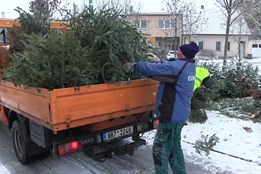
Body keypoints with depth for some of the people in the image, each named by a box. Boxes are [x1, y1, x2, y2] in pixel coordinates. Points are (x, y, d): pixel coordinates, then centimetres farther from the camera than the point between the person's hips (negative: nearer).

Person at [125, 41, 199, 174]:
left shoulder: (177, 66, -21)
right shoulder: (189, 66, 9)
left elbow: (153, 69, -19)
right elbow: (162, 69, 17)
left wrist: (134, 66, -6)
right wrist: (158, 62, 4)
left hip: (171, 115, -10)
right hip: (180, 114, 10)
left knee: (160, 149, 1)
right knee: (174, 146, 22)